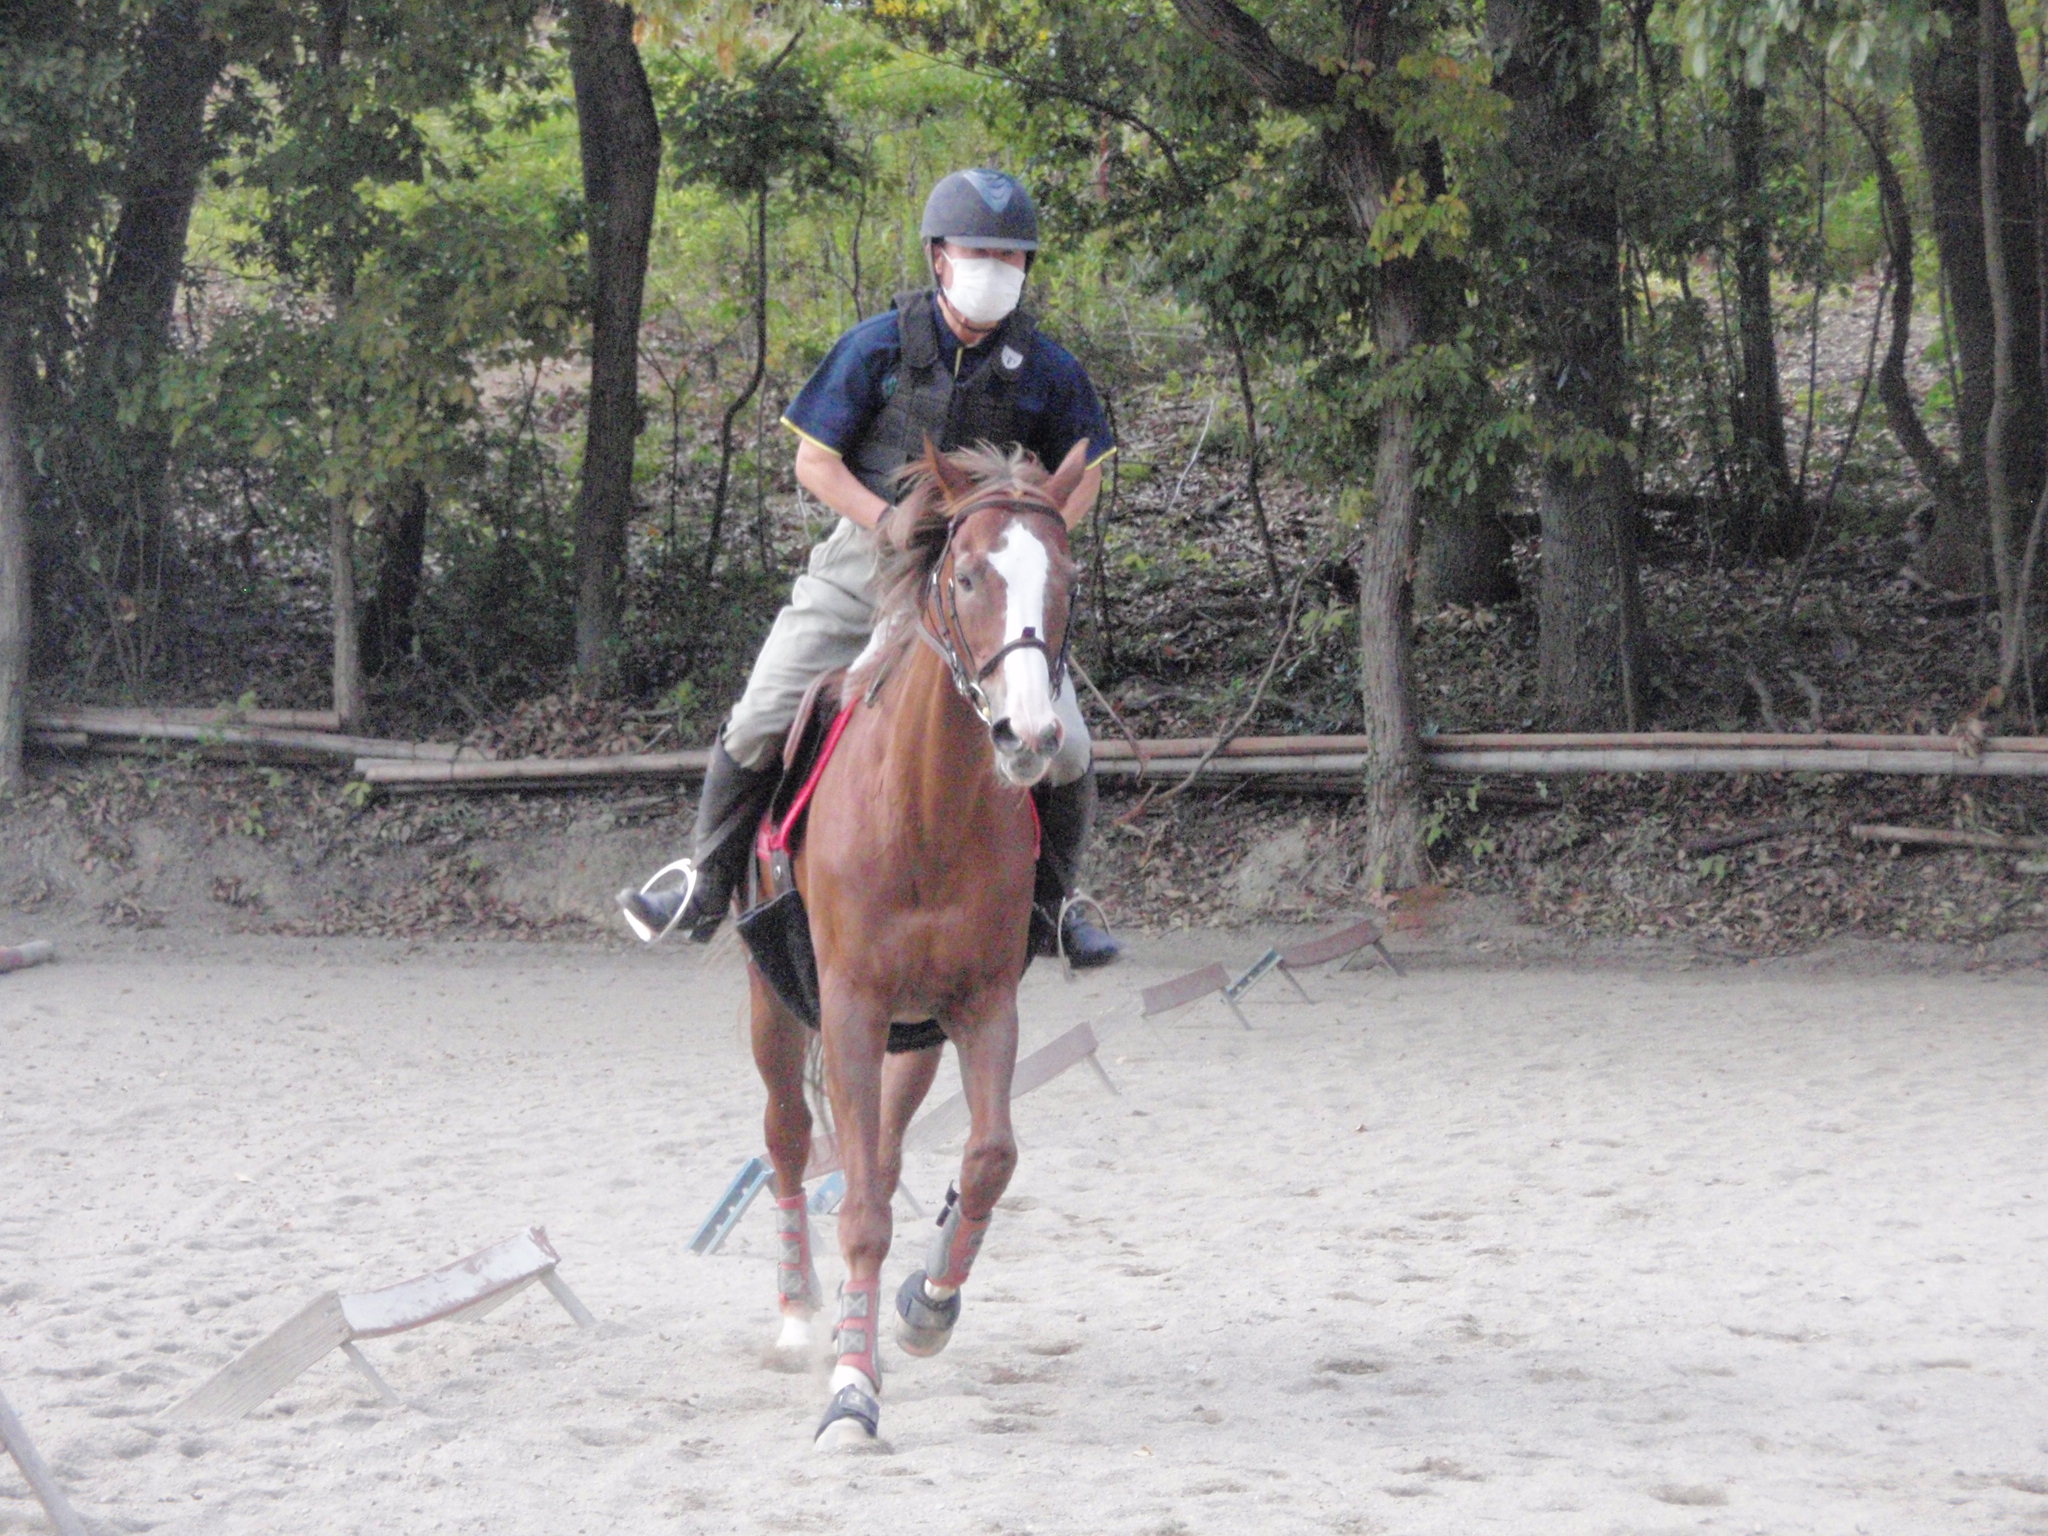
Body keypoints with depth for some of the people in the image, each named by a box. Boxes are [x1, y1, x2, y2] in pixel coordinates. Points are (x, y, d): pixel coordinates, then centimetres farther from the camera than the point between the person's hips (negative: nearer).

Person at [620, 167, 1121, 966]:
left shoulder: (1045, 368, -2)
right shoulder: (879, 346, -6)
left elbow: (1084, 472, 11)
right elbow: (814, 460, -3)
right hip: (866, 563, -1)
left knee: (1065, 753, -8)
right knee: (758, 724, -5)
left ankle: (1049, 908, 14)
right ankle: (706, 889, 11)